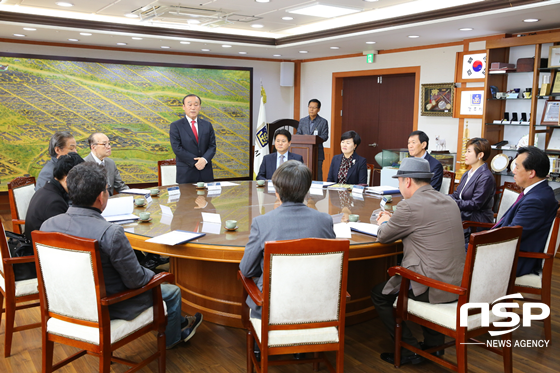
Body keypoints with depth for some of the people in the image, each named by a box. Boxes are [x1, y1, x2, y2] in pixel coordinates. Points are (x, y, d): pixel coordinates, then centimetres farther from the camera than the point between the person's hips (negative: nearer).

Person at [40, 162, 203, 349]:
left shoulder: (47, 225, -12)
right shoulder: (110, 233, -33)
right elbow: (135, 280, -23)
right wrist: (151, 274, 1)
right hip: (107, 309, -7)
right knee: (172, 292, 17)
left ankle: (179, 322, 47)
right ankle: (171, 338, 46)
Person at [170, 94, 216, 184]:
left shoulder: (207, 125, 11)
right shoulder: (175, 126, 0)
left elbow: (212, 146, 5)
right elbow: (177, 148, -9)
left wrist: (205, 160, -15)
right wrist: (195, 162, -15)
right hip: (186, 174, -3)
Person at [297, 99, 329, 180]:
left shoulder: (323, 122, 4)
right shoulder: (302, 121, 15)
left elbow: (325, 136, -4)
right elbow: (298, 134, 13)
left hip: (317, 153, -3)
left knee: (317, 176, -5)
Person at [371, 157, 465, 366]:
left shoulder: (410, 206, -17)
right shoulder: (449, 202, 9)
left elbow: (383, 237, -4)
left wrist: (384, 222, 17)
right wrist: (393, 221, 22)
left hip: (434, 289, -8)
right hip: (458, 285, 9)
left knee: (379, 294, 11)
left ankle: (410, 351, 15)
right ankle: (434, 343, 34)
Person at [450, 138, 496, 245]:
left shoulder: (486, 178, -13)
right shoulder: (467, 175, 15)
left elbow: (475, 204, -19)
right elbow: (456, 194, 15)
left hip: (477, 219, -8)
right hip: (463, 214, 8)